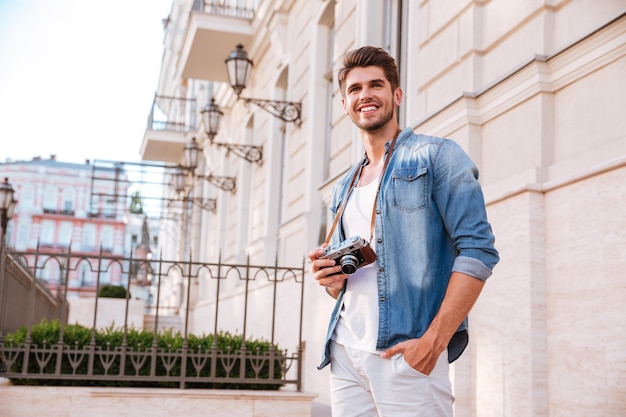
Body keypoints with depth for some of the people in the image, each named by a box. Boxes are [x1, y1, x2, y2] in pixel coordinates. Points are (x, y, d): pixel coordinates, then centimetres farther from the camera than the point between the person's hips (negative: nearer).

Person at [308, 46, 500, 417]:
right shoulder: (344, 189, 20)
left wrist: (433, 340, -19)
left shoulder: (436, 156, 0)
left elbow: (478, 250, -10)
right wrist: (330, 278, 2)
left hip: (407, 351, -6)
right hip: (344, 352, 6)